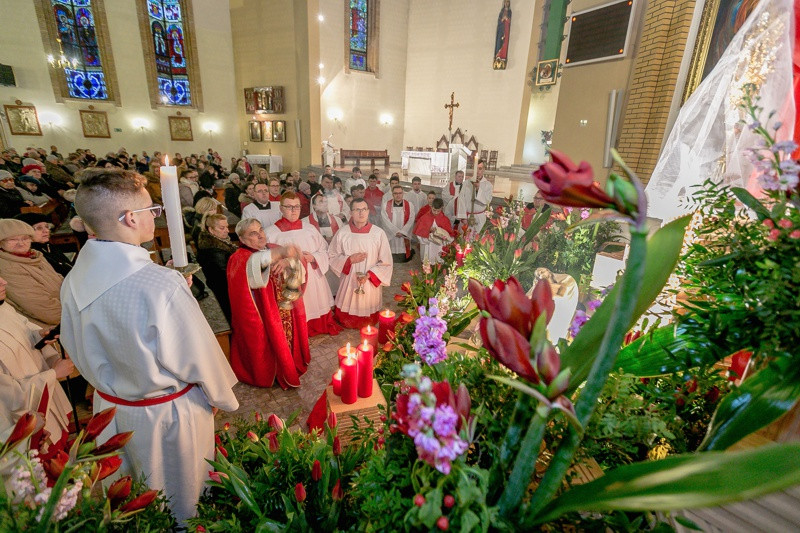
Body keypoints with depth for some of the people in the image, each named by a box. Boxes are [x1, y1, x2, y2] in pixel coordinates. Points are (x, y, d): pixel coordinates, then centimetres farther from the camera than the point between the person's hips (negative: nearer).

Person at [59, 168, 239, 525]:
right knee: (180, 501, 23)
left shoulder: (73, 280, -11)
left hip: (109, 407, 6)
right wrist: (222, 397, -3)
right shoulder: (162, 285, -33)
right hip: (168, 414, -6)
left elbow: (76, 349, 3)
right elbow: (199, 356, -22)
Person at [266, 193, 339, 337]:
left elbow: (324, 251, 9)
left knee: (314, 307, 11)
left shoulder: (309, 228, 7)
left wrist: (313, 257, -9)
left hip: (313, 280, 3)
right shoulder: (271, 233, -3)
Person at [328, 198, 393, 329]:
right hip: (348, 283, 1)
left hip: (370, 283, -1)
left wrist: (369, 275, -15)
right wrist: (349, 260, -13)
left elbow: (386, 262, -6)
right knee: (346, 319, 16)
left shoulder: (379, 233, -11)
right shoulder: (342, 233, -7)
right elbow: (332, 256, 3)